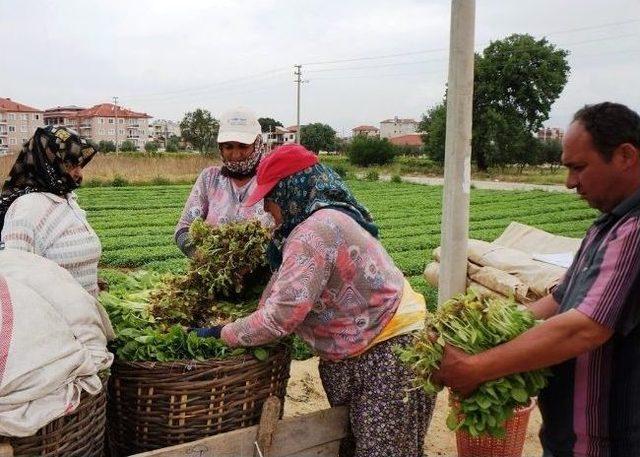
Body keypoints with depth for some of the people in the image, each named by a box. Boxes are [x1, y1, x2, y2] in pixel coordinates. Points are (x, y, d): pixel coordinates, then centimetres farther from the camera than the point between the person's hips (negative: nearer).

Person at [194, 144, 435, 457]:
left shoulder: (315, 230, -22)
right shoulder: (328, 217, 10)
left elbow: (281, 316, -25)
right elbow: (281, 287, 10)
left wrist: (220, 334, -12)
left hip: (390, 352, -10)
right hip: (360, 352, 10)